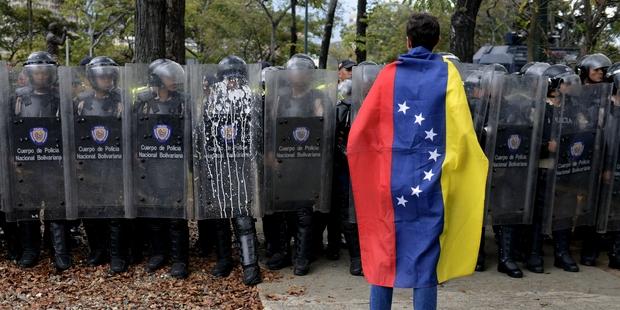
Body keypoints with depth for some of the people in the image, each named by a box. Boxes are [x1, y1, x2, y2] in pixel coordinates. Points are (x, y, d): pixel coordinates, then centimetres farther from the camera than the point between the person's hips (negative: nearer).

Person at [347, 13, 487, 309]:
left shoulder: (389, 73, 3)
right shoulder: (447, 72, 1)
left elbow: (360, 128, 1)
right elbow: (461, 130, -6)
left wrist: (358, 157, 17)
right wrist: (477, 164, 8)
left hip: (390, 179, 1)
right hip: (429, 180, -1)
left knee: (384, 250, 14)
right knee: (426, 255, 7)